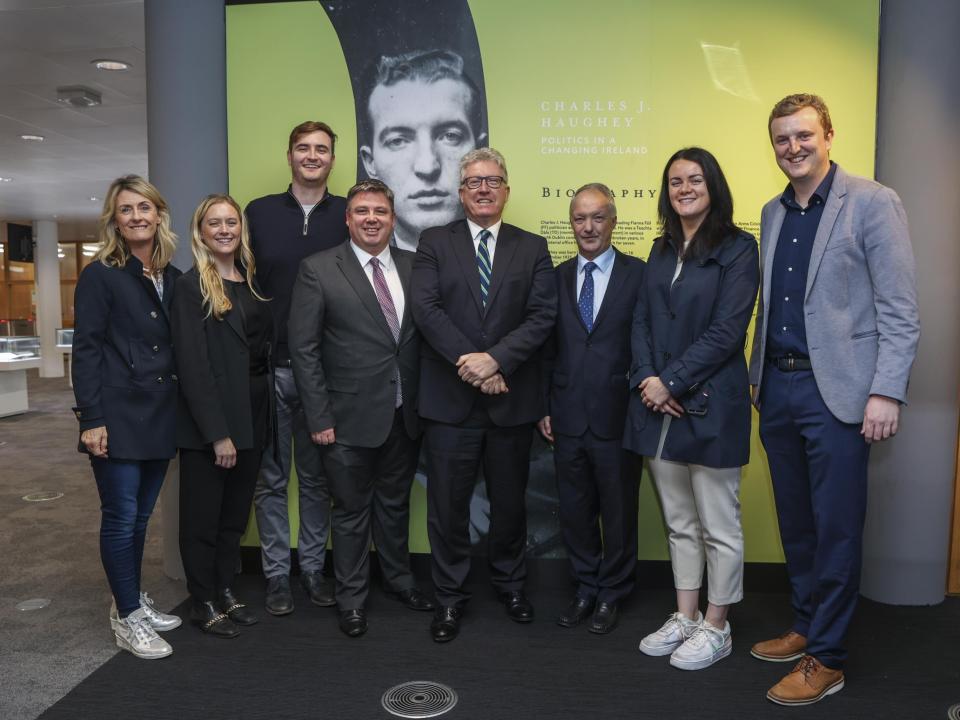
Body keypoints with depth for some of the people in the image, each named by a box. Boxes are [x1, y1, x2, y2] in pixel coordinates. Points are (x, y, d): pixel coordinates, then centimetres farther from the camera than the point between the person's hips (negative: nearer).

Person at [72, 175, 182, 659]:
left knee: (141, 515, 15)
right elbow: (85, 350, -9)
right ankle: (127, 617, 14)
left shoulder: (173, 278, 10)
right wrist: (91, 419, -15)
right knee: (121, 517, 1)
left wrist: (181, 413, 9)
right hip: (118, 418, -5)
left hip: (160, 418, 5)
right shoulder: (100, 276, -5)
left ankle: (133, 600, 30)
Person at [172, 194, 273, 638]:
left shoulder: (251, 284, 10)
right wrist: (218, 432, -19)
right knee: (203, 515, 8)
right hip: (209, 420, -6)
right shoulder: (192, 286, -9)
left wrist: (262, 418, 4)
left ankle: (225, 592, 31)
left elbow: (265, 347, 10)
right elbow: (192, 365, -15)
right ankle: (203, 604, 23)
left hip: (253, 414, 6)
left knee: (236, 511, 16)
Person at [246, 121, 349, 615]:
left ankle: (313, 567, 27)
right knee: (271, 478, 8)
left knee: (317, 476, 11)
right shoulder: (259, 212, 4)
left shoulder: (347, 215, 4)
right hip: (269, 367, 0)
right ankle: (276, 574, 23)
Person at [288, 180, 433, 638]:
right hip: (351, 416, -3)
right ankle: (352, 597, 31)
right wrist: (319, 417, -11)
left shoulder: (413, 267, 4)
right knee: (352, 511, 11)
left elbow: (424, 336, 6)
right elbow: (303, 348, -8)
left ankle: (398, 578, 41)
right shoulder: (318, 270, -7)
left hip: (405, 415, 4)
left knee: (395, 503, 20)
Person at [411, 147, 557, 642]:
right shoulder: (434, 243, 5)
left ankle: (509, 582, 38)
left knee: (510, 501, 15)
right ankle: (450, 596, 26)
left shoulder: (532, 248, 7)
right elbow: (426, 309, -8)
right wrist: (469, 363, -16)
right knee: (448, 503, 7)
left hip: (512, 398, 1)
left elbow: (542, 316, -4)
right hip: (450, 398, -1)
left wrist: (495, 359, -17)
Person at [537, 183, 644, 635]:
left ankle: (611, 595, 32)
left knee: (618, 512, 11)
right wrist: (544, 407, 5)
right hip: (568, 418, 3)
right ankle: (586, 589, 34)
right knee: (575, 511, 14)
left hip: (618, 418, -3)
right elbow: (548, 347, 8)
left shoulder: (639, 275, -3)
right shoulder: (557, 277, 7)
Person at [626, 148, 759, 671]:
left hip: (709, 406, -6)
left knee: (718, 527, 7)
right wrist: (647, 379, -6)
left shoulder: (737, 249, -5)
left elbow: (726, 330, -13)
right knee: (678, 523, 16)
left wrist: (672, 383, -15)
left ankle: (715, 628, 24)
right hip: (658, 405, 6)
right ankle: (685, 617, 30)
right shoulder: (661, 250, 14)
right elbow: (642, 320, 9)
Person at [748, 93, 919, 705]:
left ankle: (827, 660, 17)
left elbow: (900, 311, -9)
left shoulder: (873, 203, -5)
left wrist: (886, 393, -16)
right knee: (795, 521, 16)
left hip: (836, 391, -6)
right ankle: (807, 628, 33)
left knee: (836, 528, 3)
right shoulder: (773, 213, 14)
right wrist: (759, 373, 11)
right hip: (778, 386, 6)